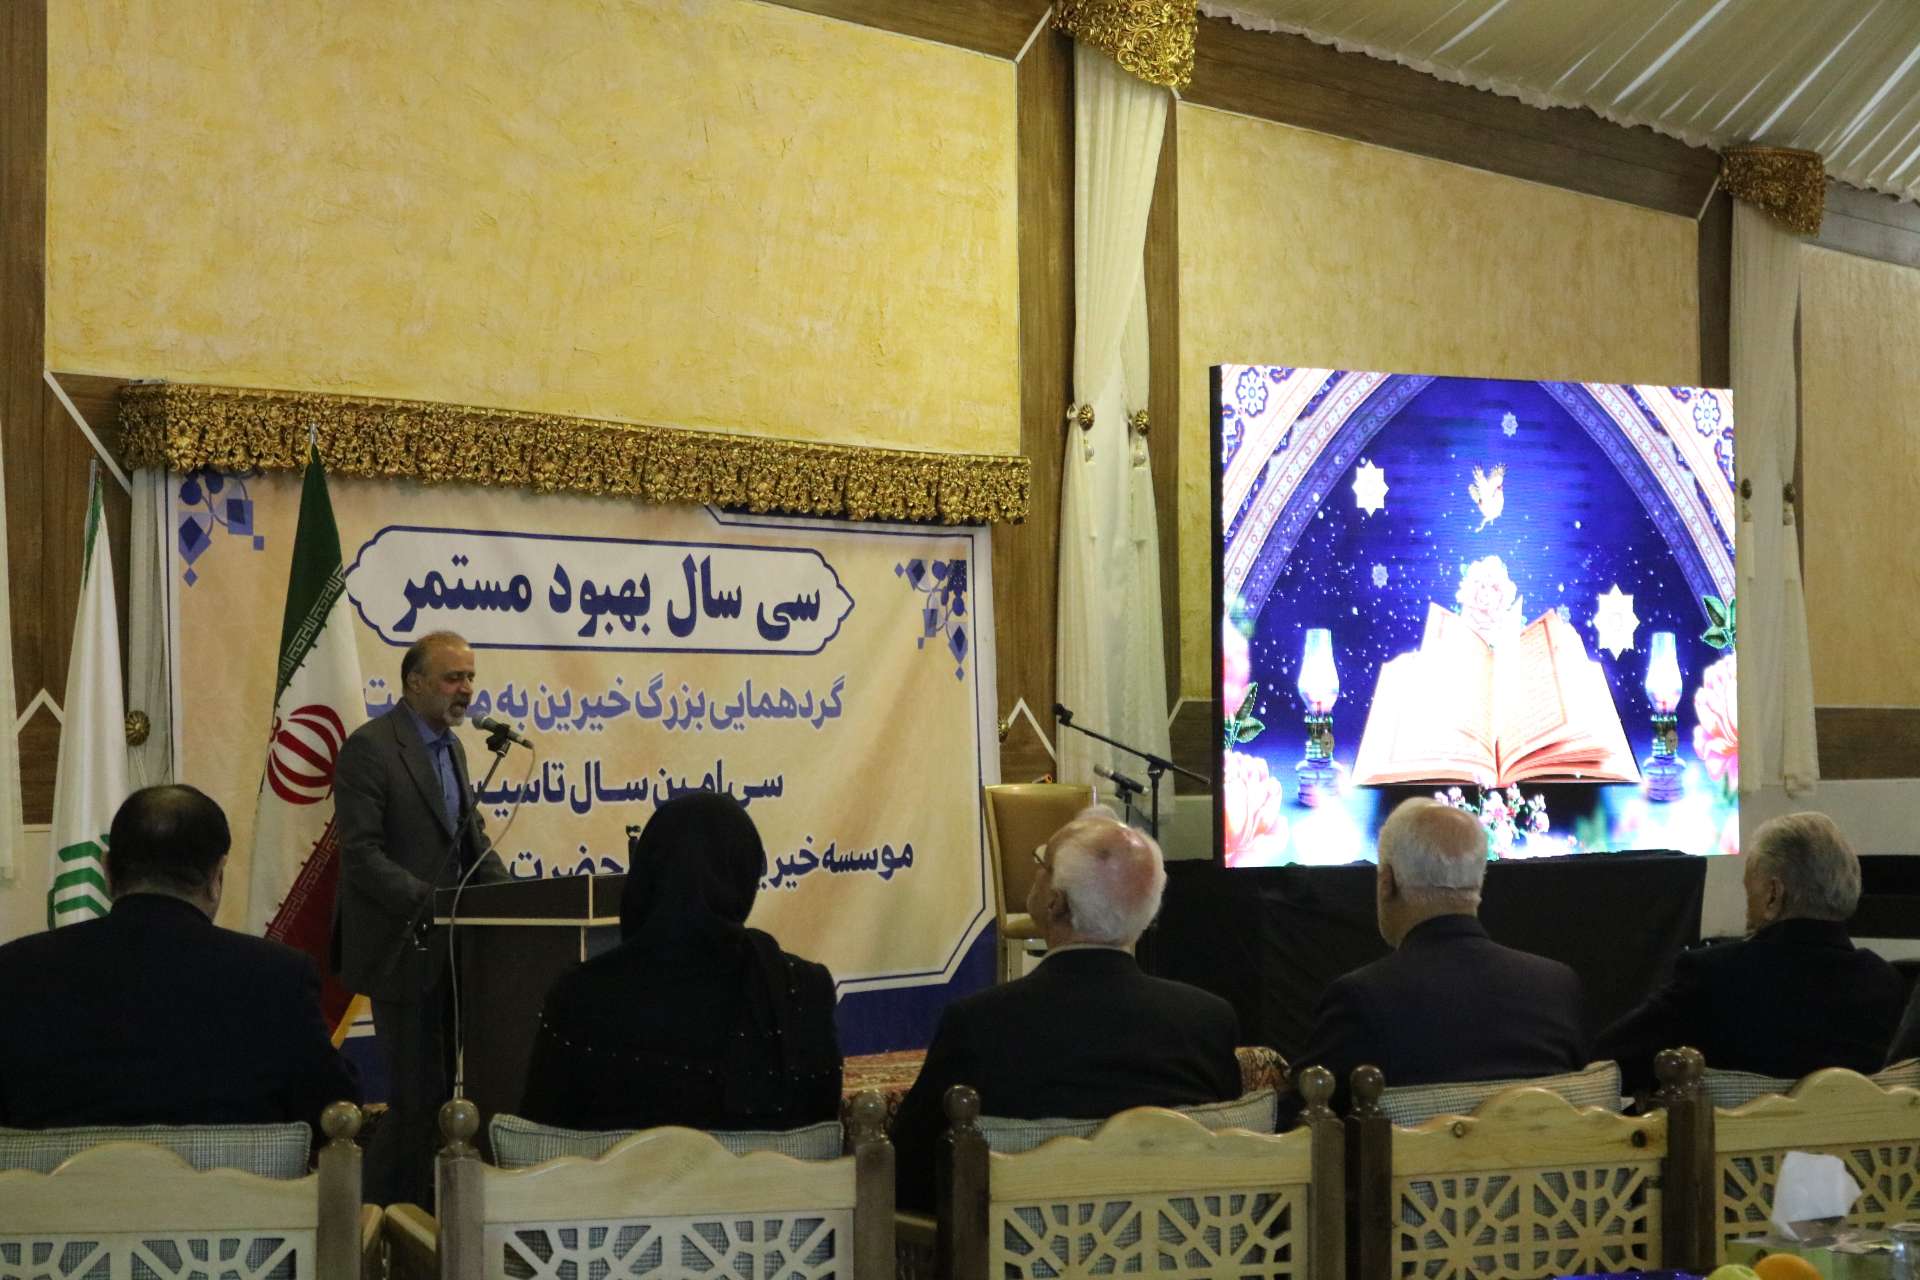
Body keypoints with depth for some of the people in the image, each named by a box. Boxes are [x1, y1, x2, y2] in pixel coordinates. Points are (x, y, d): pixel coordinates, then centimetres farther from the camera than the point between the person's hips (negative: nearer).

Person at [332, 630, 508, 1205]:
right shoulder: (369, 748, -12)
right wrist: (429, 904, -27)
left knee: (443, 1091, 9)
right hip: (402, 949, -8)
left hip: (450, 948, 8)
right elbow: (360, 855, -19)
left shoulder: (450, 747, 15)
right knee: (418, 1097, -4)